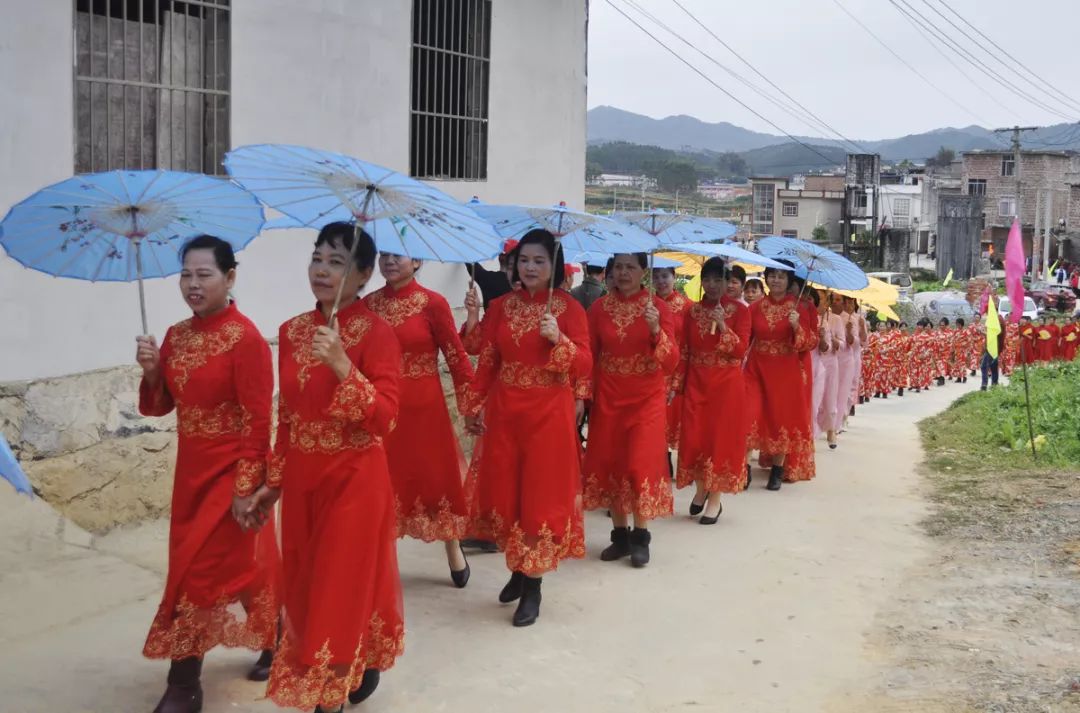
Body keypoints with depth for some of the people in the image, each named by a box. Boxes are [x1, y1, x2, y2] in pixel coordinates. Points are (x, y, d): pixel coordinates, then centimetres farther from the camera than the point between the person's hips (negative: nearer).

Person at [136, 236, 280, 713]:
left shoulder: (245, 339, -17)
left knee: (200, 568, -3)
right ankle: (273, 643, 34)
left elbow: (257, 421, -17)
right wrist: (152, 371, -10)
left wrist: (246, 487, -19)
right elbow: (157, 407, 10)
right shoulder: (176, 336, 5)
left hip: (231, 474, -6)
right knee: (244, 561, 15)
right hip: (191, 472, 7)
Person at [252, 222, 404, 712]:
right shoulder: (292, 331, 5)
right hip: (302, 481, 6)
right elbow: (287, 416, 11)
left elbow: (383, 420, -20)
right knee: (306, 586, 15)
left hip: (355, 480, -6)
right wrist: (274, 481, 10)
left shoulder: (375, 332, -13)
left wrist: (343, 366, -30)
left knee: (344, 588, 2)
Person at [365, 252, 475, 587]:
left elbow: (457, 356, -7)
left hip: (423, 408, -3)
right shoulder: (369, 303, 4)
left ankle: (454, 550, 29)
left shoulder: (432, 303, -8)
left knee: (437, 477, 8)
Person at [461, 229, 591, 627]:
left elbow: (584, 366, -10)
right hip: (503, 413, 4)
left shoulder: (569, 308, -4)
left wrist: (558, 339, -25)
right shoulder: (502, 307, 7)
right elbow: (487, 363, 9)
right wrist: (475, 407, 5)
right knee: (504, 492, 9)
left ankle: (533, 584, 9)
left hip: (549, 415, -4)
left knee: (541, 496, 0)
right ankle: (518, 569, 29)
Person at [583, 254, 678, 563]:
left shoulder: (658, 307, -6)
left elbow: (671, 363, -11)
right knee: (609, 464, 5)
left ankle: (640, 536, 9)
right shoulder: (599, 307, 1)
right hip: (607, 397, 3)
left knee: (640, 465, -8)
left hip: (646, 398, -3)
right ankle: (620, 534, 20)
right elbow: (588, 356, 5)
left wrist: (656, 330, -26)